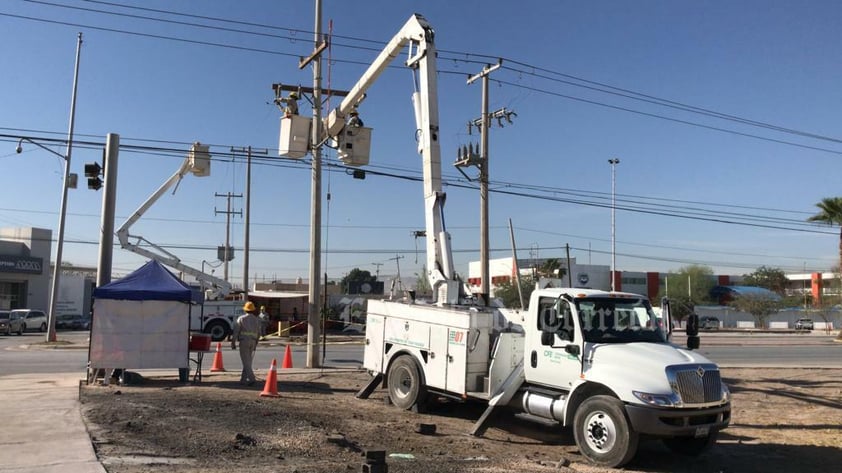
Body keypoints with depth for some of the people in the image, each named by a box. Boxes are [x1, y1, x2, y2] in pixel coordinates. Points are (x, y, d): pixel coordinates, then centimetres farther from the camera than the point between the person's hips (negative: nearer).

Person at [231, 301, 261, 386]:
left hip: (244, 341, -4)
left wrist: (233, 343, 1)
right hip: (253, 341, 4)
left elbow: (236, 331, -3)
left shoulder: (241, 318, 0)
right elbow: (258, 333, 11)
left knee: (246, 361, -6)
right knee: (248, 361, 12)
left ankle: (251, 378, -18)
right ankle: (243, 379, 14)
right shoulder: (257, 320, 11)